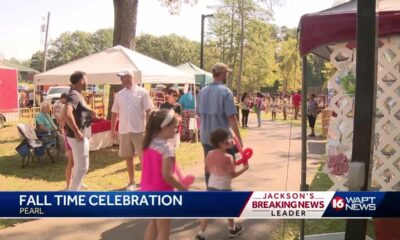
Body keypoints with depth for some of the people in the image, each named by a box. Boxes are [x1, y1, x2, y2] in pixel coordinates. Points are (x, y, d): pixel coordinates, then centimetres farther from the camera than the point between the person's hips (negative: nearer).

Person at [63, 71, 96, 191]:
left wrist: (89, 112, 9)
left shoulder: (77, 94, 14)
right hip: (78, 137, -10)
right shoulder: (74, 95, -18)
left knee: (78, 166, 17)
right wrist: (76, 132, -28)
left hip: (82, 136, 10)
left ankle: (76, 190, 27)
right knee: (82, 167, -3)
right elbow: (67, 113, -34)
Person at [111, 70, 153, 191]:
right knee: (128, 157, 10)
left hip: (139, 130, -4)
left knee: (143, 157, 2)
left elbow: (148, 111, -5)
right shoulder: (119, 95, 9)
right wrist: (113, 129, 9)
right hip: (124, 131, 4)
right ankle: (132, 182, 21)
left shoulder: (142, 92, -4)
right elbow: (114, 113, 13)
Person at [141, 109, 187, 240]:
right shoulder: (167, 148, -22)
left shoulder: (149, 143, 2)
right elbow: (166, 176, -24)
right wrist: (183, 188, -12)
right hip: (161, 193, -8)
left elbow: (151, 168, 8)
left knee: (153, 223, 27)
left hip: (147, 191, 8)